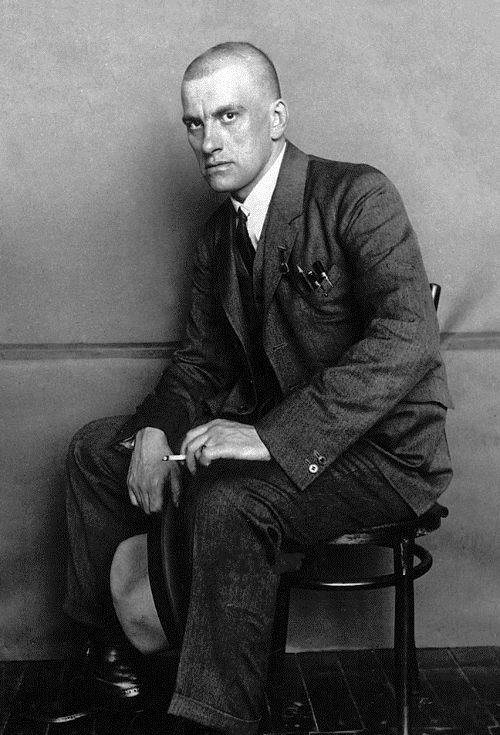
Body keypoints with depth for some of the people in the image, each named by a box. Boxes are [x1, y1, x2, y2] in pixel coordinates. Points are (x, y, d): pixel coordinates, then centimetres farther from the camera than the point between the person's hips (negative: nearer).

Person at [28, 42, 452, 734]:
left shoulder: (358, 195, -14)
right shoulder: (217, 235, 9)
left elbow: (408, 336, -27)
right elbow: (202, 359, 14)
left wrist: (271, 435, -33)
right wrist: (156, 430, -9)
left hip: (383, 450, -7)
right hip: (269, 433, 8)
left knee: (225, 499, -35)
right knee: (96, 448, 6)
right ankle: (117, 636, 22)